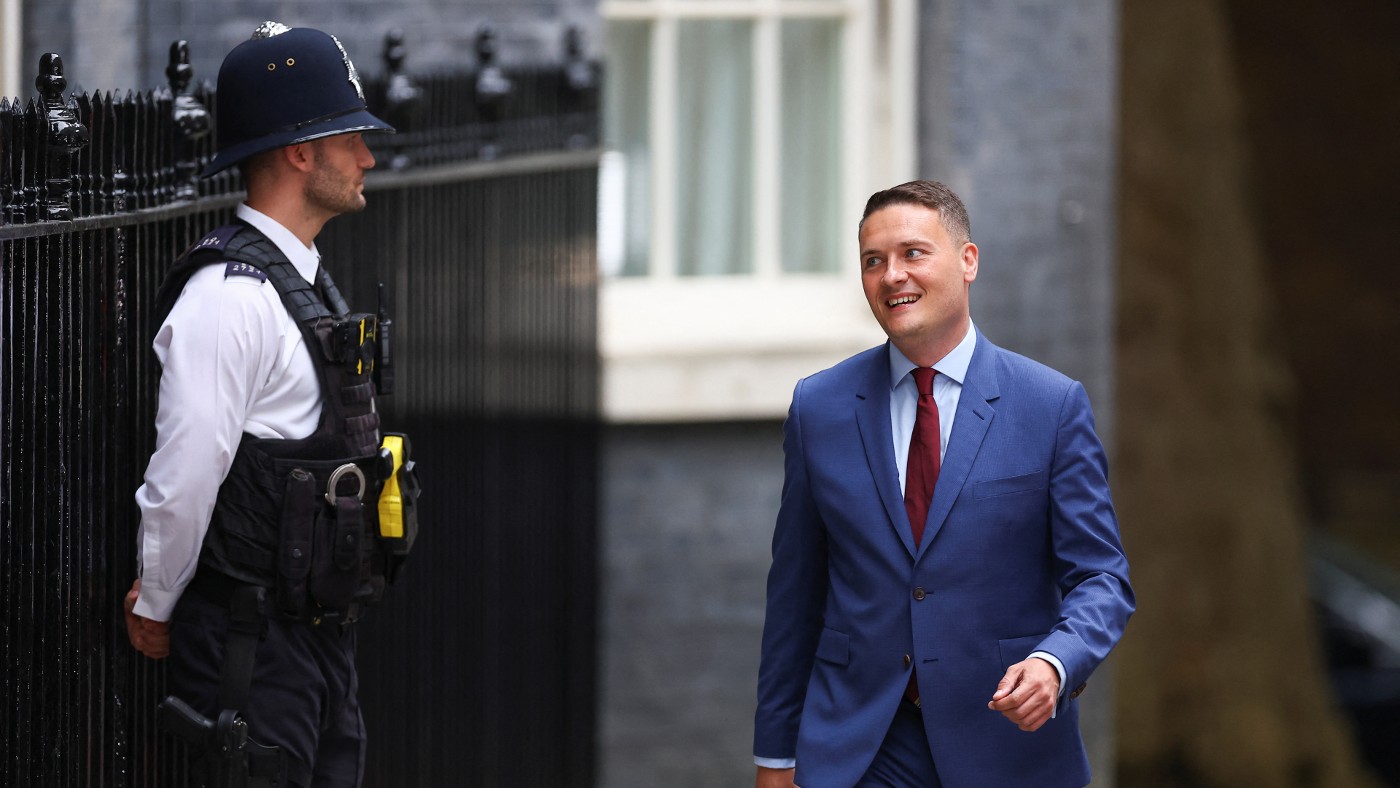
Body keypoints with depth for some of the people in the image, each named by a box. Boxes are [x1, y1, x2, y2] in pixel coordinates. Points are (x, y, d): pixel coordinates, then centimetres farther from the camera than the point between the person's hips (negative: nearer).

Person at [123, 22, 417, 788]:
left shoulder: (308, 282, 16)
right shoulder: (228, 295, -17)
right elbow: (183, 476, -18)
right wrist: (156, 605, -5)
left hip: (323, 633, 9)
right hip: (250, 641, -9)